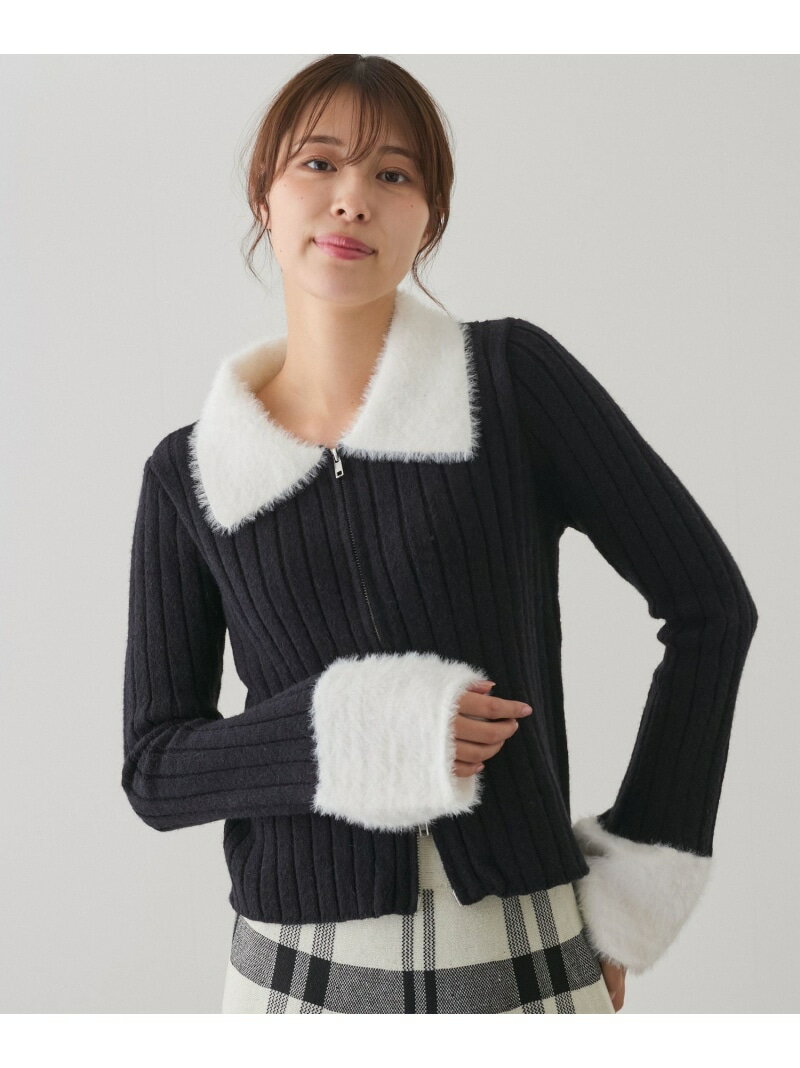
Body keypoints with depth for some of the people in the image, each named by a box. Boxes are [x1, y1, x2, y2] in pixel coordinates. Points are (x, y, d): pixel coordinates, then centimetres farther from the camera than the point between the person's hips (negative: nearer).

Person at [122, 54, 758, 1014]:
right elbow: (155, 770, 1)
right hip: (299, 972, 2)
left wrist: (632, 893, -2)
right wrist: (353, 730, -16)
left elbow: (709, 602, -2)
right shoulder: (188, 474, 1)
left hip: (526, 965, -1)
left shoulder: (512, 376, -5)